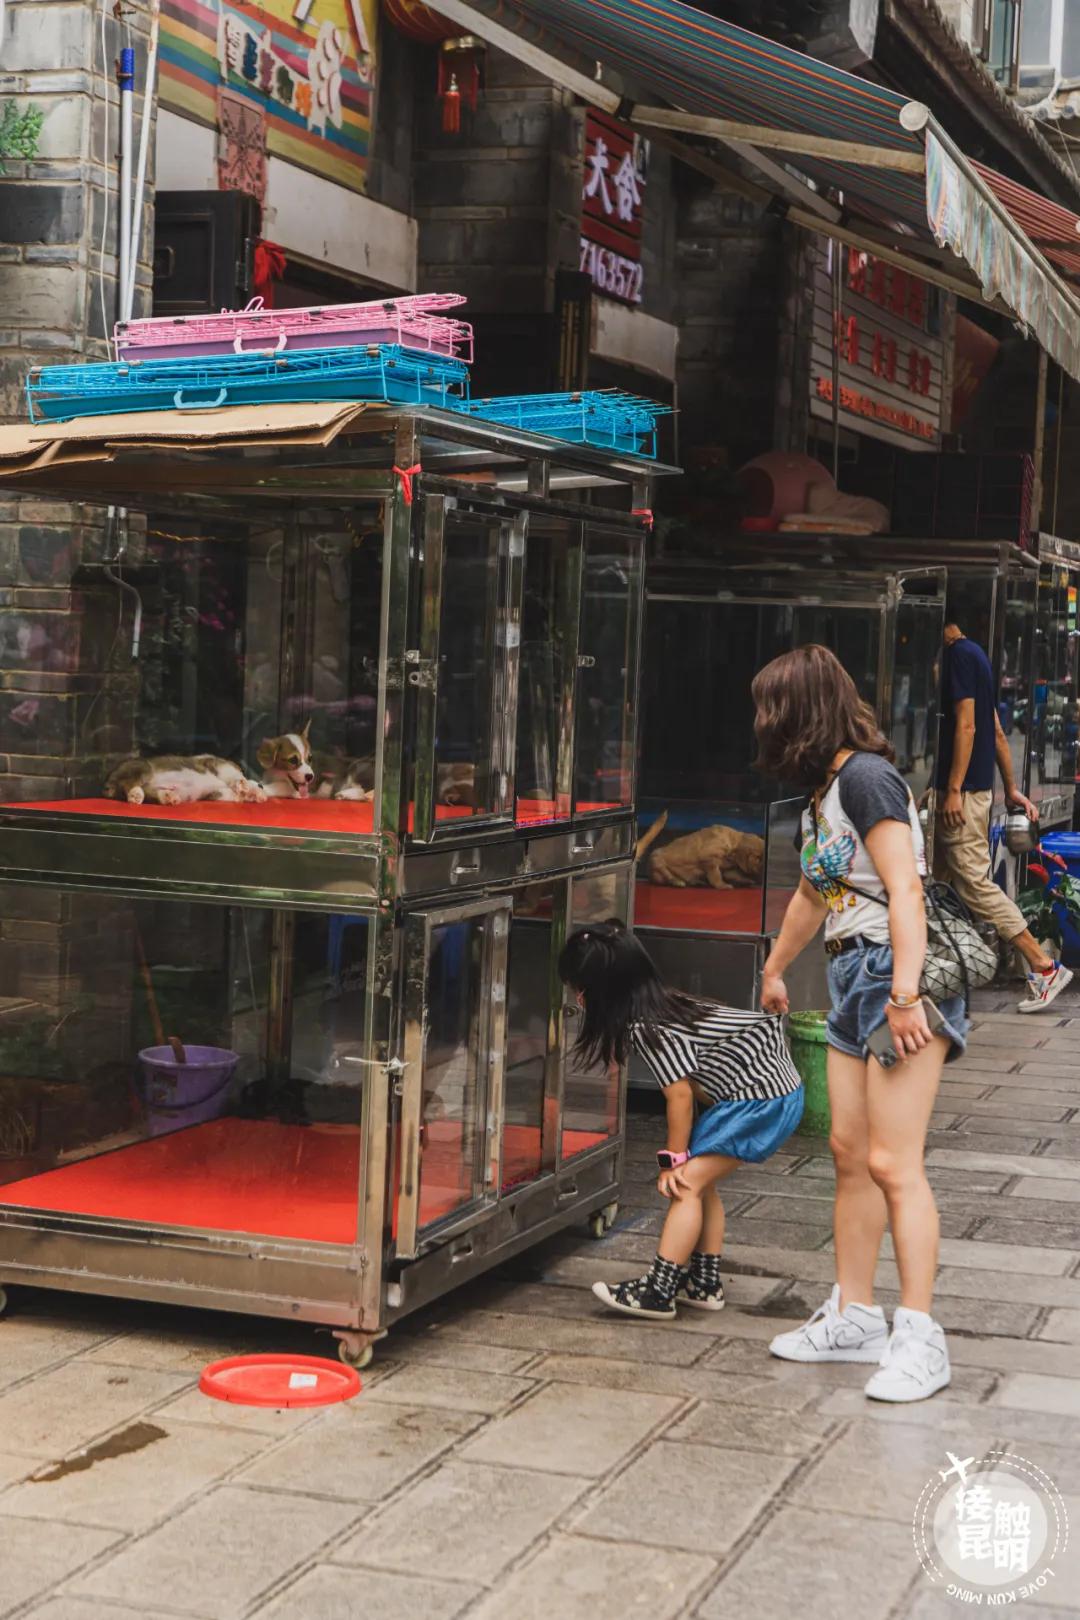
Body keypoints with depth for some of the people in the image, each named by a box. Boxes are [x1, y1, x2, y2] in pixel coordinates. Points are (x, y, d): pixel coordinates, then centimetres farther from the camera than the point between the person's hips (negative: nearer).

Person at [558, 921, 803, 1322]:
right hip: (775, 1086, 10)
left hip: (760, 1100, -10)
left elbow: (680, 1095, -16)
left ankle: (657, 1292, -11)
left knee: (688, 1182, -10)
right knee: (700, 1180, 14)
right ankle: (705, 1284, 22)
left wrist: (673, 1160, -6)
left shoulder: (646, 1029, -20)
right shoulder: (664, 1002, 6)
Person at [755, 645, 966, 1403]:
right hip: (855, 975, 10)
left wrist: (905, 995, -28)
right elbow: (814, 893, 32)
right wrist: (774, 969, 44)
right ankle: (855, 1317, 17)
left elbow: (905, 891, -21)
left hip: (899, 971, -10)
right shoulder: (825, 788, 17)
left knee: (892, 1162, -12)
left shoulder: (865, 777, -13)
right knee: (849, 1151, 9)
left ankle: (920, 1339, -9)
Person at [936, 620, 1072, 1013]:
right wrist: (1011, 788, 21)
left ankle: (1043, 967, -10)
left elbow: (966, 726, -19)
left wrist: (954, 790, -21)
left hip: (963, 789, -10)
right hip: (978, 786, 10)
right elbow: (996, 732, 19)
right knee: (938, 878, 13)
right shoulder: (972, 654, 17)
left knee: (974, 881, -10)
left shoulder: (960, 656, -12)